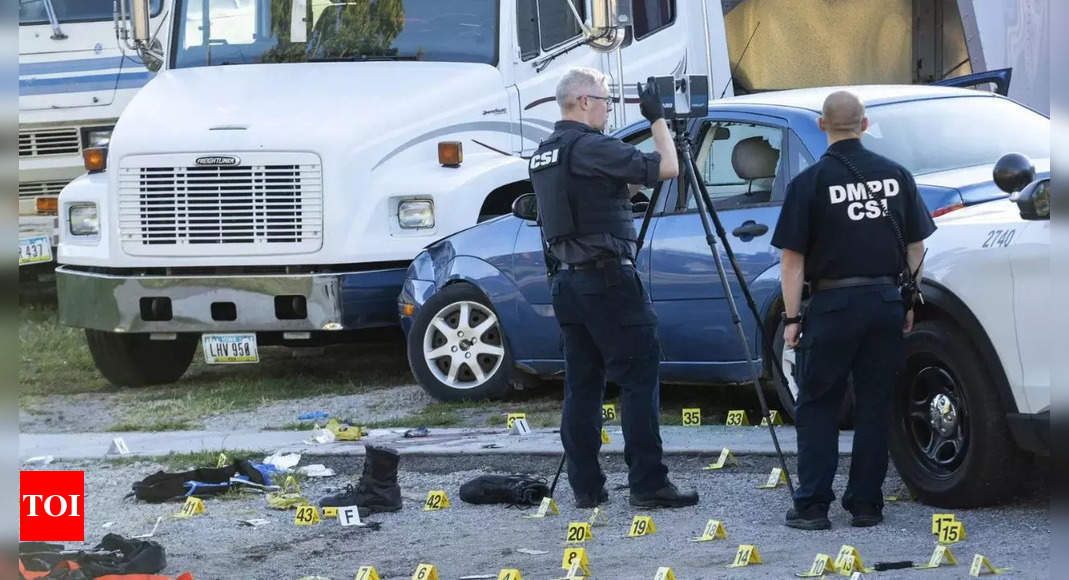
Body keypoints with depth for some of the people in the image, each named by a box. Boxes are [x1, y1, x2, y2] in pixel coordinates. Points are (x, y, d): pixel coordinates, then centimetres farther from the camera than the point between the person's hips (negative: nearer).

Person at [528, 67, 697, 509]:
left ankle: (585, 486, 8)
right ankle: (647, 483, -8)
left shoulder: (544, 154, 14)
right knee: (639, 377, -5)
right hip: (607, 277, -9)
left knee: (582, 384, 9)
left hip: (567, 280, 9)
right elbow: (666, 168, -14)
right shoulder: (589, 148, -13)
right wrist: (657, 119, -2)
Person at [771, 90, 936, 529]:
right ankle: (866, 504, 11)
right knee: (874, 406, 10)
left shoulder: (810, 182, -7)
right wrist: (909, 303, 16)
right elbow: (915, 246, 9)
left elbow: (792, 258, -8)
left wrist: (791, 318, -4)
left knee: (817, 406, 6)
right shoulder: (895, 176, 4)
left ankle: (812, 505, 2)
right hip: (886, 302, 3)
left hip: (833, 305, -3)